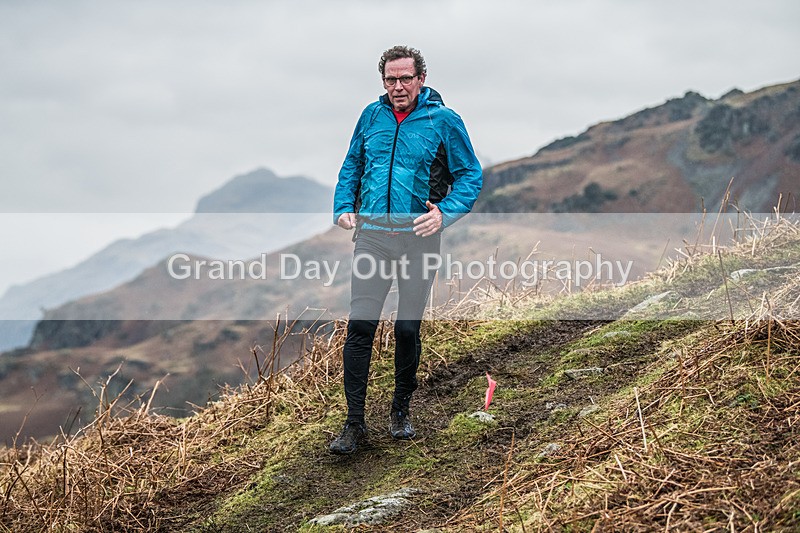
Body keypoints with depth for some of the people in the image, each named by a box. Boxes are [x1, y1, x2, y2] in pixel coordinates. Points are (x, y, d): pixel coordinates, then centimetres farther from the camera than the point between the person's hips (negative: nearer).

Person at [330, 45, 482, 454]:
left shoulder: (444, 121, -1)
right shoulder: (372, 116, 9)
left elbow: (470, 175, 2)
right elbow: (352, 166, 20)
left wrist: (445, 212, -14)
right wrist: (344, 207, 5)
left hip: (418, 237, -2)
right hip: (372, 234, 2)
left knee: (408, 329, 6)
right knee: (360, 326, -6)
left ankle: (401, 410, 25)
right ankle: (354, 423, -1)